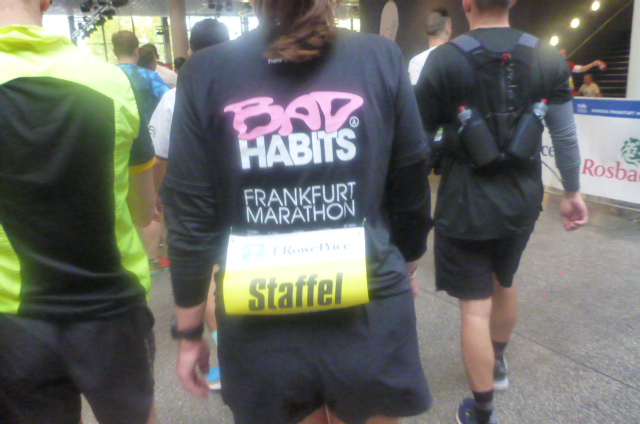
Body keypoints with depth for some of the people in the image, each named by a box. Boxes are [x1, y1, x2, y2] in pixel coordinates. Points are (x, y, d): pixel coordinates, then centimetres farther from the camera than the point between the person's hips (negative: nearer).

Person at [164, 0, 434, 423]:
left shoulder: (206, 71, -5)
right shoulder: (381, 58, -5)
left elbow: (192, 218, -4)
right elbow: (411, 193, 2)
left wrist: (190, 331, 7)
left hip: (262, 333, 1)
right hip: (367, 321, 0)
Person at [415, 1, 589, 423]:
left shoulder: (445, 60, -12)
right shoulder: (548, 58, -1)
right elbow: (566, 137, 2)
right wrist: (572, 192, 14)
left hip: (466, 205, -4)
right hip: (522, 200, 5)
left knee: (476, 307, 6)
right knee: (504, 283, 27)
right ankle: (497, 362, 51)